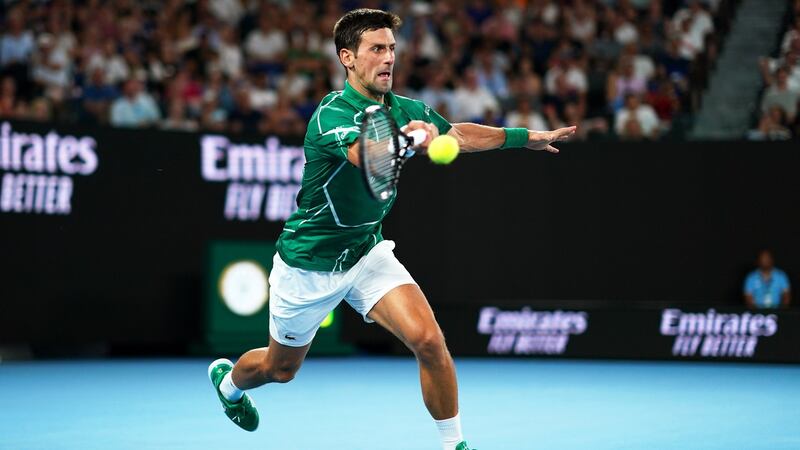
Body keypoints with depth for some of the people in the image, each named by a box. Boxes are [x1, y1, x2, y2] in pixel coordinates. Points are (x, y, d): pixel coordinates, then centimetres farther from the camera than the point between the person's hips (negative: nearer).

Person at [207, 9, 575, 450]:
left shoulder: (406, 110, -6)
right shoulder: (331, 114, -27)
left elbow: (457, 133, 15)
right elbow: (366, 154, -50)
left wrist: (528, 137, 17)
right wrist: (407, 137, -72)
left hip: (367, 252, 4)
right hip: (309, 263, -4)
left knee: (429, 340, -19)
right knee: (280, 368, 17)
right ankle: (227, 379, 52)